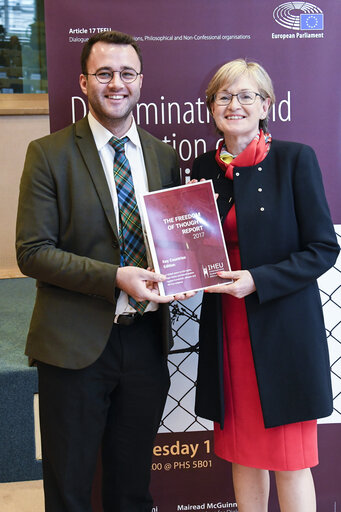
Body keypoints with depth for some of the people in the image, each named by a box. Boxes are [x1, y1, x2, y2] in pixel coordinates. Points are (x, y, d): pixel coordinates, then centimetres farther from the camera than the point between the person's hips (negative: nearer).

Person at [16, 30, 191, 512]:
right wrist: (115, 278, -22)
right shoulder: (49, 154, -5)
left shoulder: (164, 156, 7)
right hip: (76, 344, -3)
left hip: (146, 340, 4)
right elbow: (33, 251, -11)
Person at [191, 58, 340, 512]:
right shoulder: (205, 168, 7)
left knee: (288, 459, 6)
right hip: (227, 329, 4)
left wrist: (258, 280, -18)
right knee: (242, 452, 15)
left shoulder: (295, 159, -6)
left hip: (283, 328, -4)